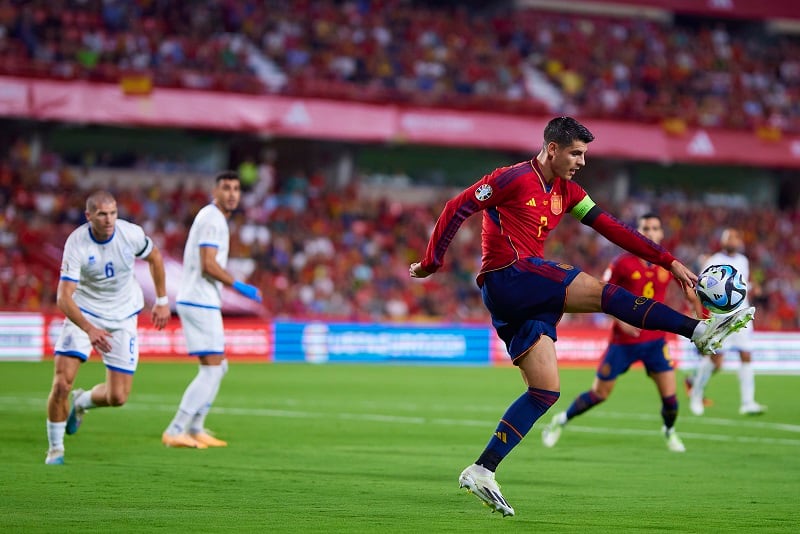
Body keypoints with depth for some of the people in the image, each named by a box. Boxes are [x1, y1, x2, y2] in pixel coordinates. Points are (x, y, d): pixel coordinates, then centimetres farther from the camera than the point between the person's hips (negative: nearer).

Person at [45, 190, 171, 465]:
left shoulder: (131, 234, -16)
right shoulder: (76, 244, -23)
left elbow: (155, 257, 7)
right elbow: (64, 298, -28)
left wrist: (162, 301, 11)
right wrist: (89, 330, -42)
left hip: (123, 317, 2)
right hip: (84, 313, -2)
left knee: (117, 397, -2)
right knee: (62, 383, -16)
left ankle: (82, 402, 33)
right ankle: (55, 448, 5)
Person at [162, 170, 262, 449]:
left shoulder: (211, 217, 18)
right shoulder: (212, 219, -13)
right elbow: (208, 265, -22)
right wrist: (239, 286, -15)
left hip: (199, 303, 10)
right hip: (200, 303, -10)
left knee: (218, 367, 16)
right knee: (212, 369, -11)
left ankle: (195, 429, 21)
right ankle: (175, 431, -12)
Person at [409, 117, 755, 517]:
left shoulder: (567, 192, 17)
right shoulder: (513, 179, -5)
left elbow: (612, 229, 14)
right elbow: (456, 209, -4)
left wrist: (669, 262, 8)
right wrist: (430, 264, -1)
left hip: (525, 297, 9)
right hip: (507, 274, -9)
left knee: (546, 390, -1)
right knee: (603, 292, -17)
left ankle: (481, 470, -4)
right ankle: (701, 331, -21)